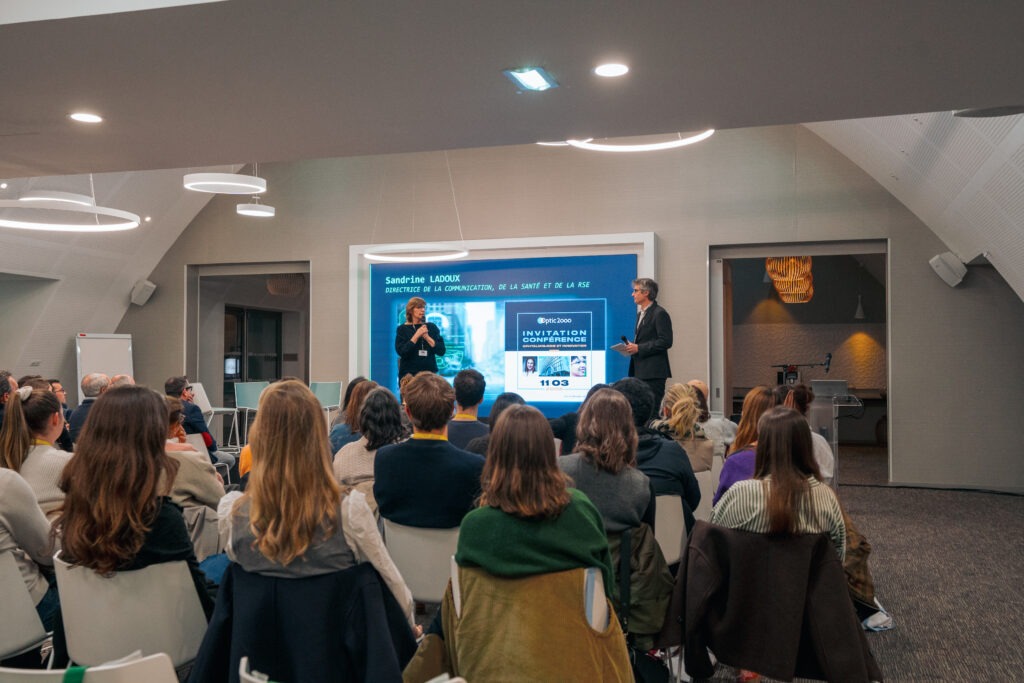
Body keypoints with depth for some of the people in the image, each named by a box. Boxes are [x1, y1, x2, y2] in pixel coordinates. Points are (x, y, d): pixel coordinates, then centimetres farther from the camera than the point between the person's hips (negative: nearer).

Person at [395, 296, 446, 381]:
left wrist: (427, 337, -10)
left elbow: (441, 351, 1)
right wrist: (416, 335, -13)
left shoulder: (431, 327, 8)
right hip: (409, 374, -2)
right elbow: (401, 352, -11)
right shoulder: (403, 329, 2)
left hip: (430, 372, 2)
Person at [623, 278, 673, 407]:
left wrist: (639, 348, -17)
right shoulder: (640, 314, 20)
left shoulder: (660, 314, -10)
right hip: (640, 372, 9)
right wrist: (632, 346, 6)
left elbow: (666, 342, -17)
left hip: (653, 372, -9)